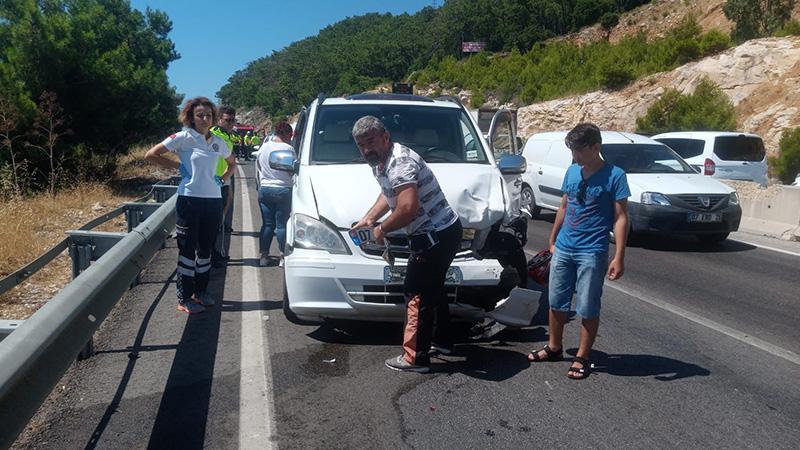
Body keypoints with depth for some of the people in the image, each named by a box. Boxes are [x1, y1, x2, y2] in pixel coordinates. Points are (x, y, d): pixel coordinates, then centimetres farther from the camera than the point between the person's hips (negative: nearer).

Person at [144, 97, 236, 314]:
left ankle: (200, 291, 27)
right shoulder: (184, 138, -5)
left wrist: (222, 179, 11)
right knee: (187, 249, 0)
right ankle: (184, 299, 8)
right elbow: (151, 155, -7)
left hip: (213, 200, 5)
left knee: (205, 248, 13)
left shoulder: (218, 142, 10)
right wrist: (179, 166, -7)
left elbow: (232, 162, 28)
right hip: (189, 200, -5)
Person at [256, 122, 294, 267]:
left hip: (264, 189, 5)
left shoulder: (264, 147, 6)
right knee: (282, 225, 2)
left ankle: (264, 256, 12)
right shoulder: (288, 149, -12)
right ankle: (283, 256, 5)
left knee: (267, 224, 11)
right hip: (283, 190, -5)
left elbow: (258, 166, 14)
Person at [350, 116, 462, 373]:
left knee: (417, 293, -4)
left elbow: (408, 209, -32)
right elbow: (388, 194, 29)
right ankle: (442, 340, 40)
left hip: (435, 236, -11)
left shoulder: (400, 163, -23)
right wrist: (369, 218, 18)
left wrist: (382, 229, -17)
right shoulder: (381, 163, 11)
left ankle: (415, 358, 4)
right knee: (432, 287, 24)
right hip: (444, 230, 11)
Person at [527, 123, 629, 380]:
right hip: (563, 249, 6)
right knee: (556, 302, 14)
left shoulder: (614, 176, -9)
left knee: (587, 308, 3)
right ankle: (554, 348, 31)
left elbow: (620, 218, -10)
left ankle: (582, 358, 17)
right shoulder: (572, 171, 8)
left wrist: (619, 257, -16)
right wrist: (552, 241, 18)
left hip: (592, 253, -5)